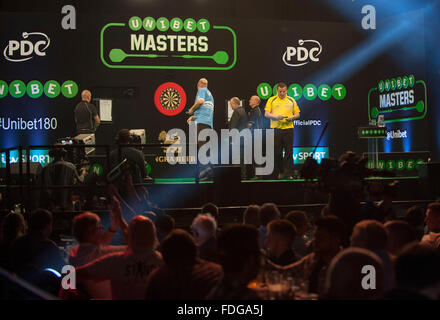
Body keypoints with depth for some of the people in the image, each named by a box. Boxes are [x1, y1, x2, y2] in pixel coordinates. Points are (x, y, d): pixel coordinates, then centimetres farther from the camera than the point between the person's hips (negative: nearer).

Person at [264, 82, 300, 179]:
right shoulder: (271, 100, 7)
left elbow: (297, 114, 13)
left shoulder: (291, 100, 11)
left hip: (288, 128, 0)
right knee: (277, 152, 2)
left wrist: (292, 117, -9)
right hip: (275, 129, 0)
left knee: (289, 152, -3)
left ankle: (289, 173, -1)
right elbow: (266, 114, 2)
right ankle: (279, 172, 15)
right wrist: (276, 117, -14)